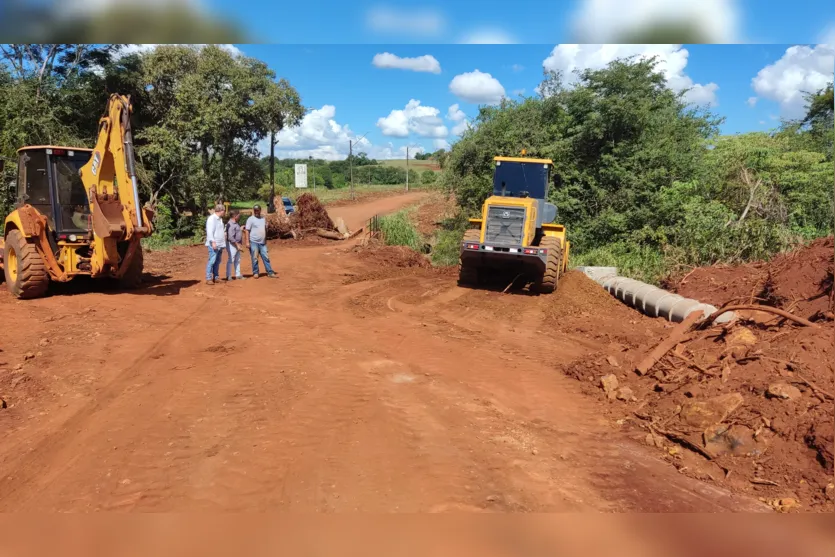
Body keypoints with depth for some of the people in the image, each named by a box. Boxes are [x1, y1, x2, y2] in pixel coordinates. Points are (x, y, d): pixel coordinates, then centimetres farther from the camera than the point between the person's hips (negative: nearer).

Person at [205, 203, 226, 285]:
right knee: (212, 261, -8)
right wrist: (213, 242, -22)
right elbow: (210, 232, -17)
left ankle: (216, 277, 18)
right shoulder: (211, 218, -10)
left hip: (220, 244, 9)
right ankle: (208, 279, -5)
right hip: (214, 244, -9)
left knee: (217, 262, 12)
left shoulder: (220, 219, 18)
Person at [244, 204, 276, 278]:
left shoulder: (263, 219, 13)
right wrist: (247, 242, -15)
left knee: (266, 257, 4)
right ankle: (255, 273, 10)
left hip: (262, 242, 5)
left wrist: (265, 240, 19)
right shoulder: (250, 219, -5)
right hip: (253, 242, -5)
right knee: (255, 258, 0)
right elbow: (247, 231, -8)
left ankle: (270, 272, 7)